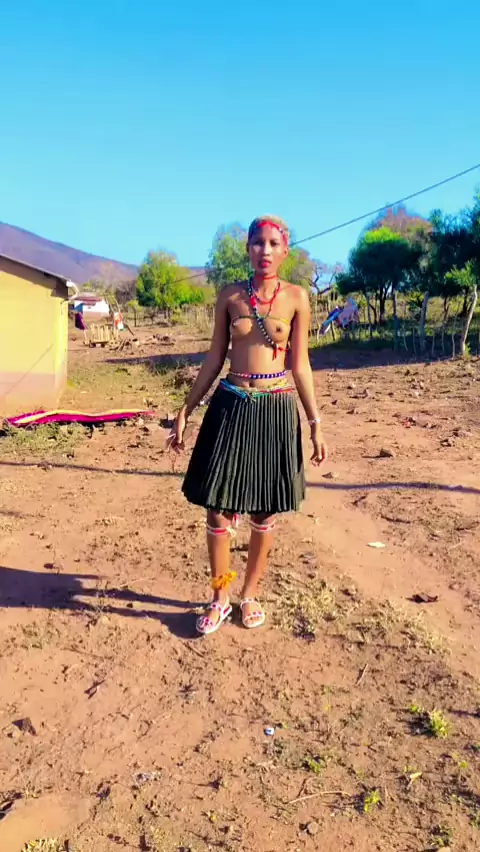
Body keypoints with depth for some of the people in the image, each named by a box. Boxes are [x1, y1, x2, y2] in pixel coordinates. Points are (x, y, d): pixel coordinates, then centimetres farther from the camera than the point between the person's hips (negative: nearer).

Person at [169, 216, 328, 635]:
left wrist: (316, 423, 0)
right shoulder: (230, 295, 5)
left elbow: (301, 364, 2)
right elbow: (215, 358, 8)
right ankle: (220, 598, 22)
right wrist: (186, 410, 6)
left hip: (276, 409, -1)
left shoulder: (296, 297, 1)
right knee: (219, 508, 2)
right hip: (230, 406, 1)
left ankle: (250, 595, 28)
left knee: (265, 511, 9)